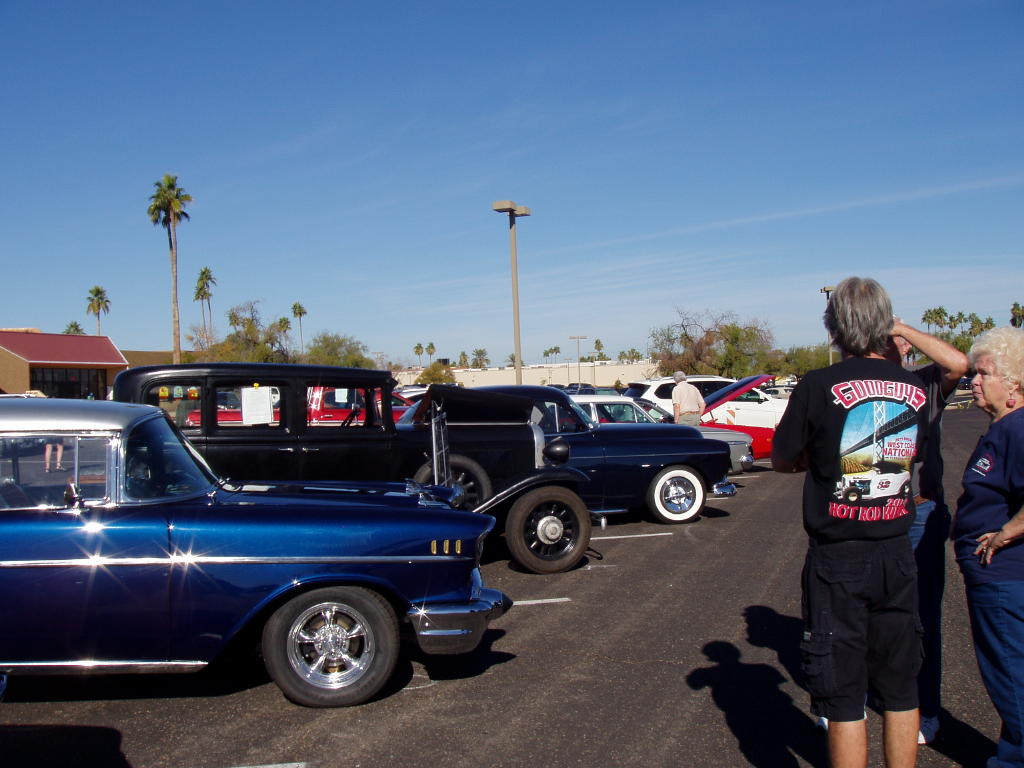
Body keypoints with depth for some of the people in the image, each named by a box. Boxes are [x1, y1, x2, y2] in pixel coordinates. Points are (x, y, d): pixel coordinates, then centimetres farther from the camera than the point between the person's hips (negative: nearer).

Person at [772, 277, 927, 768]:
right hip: (898, 556, 4)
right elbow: (914, 456, 12)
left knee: (844, 697, 5)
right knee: (900, 690, 16)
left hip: (837, 559, -4)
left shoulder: (820, 386, -13)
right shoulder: (916, 390, -1)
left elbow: (782, 461, -2)